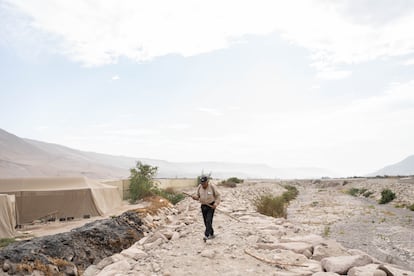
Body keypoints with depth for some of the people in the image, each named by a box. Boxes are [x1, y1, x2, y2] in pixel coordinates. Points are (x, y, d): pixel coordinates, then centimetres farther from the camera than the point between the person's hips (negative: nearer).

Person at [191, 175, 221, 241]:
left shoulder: (212, 186, -15)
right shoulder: (199, 187, -3)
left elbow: (218, 196, -7)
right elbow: (198, 196, 8)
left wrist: (216, 203, -22)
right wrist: (195, 197, -15)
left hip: (211, 206, -5)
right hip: (203, 206, 5)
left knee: (208, 221, -17)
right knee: (206, 222, 9)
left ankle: (207, 235, -19)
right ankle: (211, 234, 25)